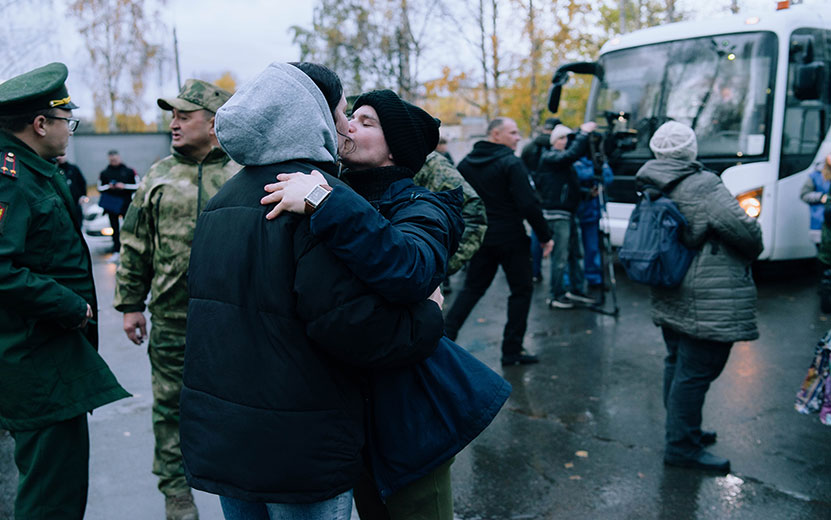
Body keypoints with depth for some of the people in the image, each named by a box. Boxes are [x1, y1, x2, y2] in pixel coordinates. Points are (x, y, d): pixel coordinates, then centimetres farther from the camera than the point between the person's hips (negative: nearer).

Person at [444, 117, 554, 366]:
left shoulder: (466, 163, 8)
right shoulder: (511, 163, -12)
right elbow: (528, 204, -18)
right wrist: (545, 236, -10)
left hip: (480, 237, 6)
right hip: (511, 238, -6)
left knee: (472, 288, 16)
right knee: (521, 290, 6)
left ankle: (446, 335, 8)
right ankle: (512, 350, 9)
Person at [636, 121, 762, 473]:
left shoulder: (654, 190, 8)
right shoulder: (701, 186, -17)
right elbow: (743, 229, -19)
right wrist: (754, 250, 3)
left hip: (670, 296, 9)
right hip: (708, 302, -9)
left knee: (678, 364, 19)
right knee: (696, 372, -2)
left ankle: (681, 430, 34)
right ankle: (682, 447, 6)